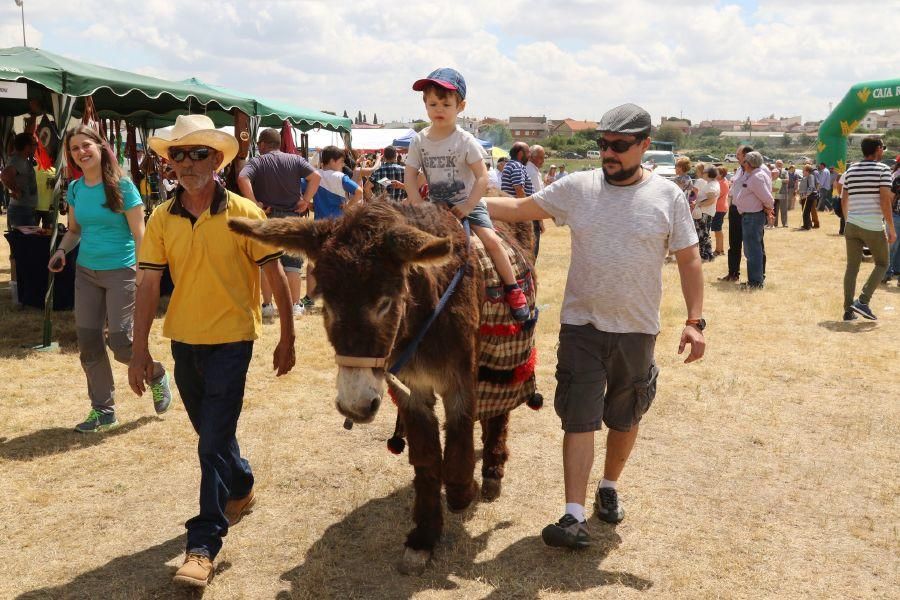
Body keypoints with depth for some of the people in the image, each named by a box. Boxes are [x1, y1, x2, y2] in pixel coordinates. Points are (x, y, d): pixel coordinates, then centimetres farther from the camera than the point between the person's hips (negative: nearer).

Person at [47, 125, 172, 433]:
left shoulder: (122, 186, -10)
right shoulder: (75, 189, 6)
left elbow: (139, 234, -11)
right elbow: (74, 230, 18)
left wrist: (142, 275, -18)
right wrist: (61, 250, -3)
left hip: (120, 271, -6)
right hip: (86, 272, 6)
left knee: (120, 342, -9)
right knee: (88, 341, 4)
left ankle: (157, 375, 22)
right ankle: (103, 410, 17)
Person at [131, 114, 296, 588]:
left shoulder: (244, 214, -11)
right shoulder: (162, 219, -1)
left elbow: (276, 277, -6)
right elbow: (149, 286, 0)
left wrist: (287, 338, -4)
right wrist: (140, 349, -2)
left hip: (230, 340, -5)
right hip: (183, 341, 5)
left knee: (214, 440, -5)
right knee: (211, 432, 21)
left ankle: (203, 544, 5)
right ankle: (242, 489, 47)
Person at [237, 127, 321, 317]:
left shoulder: (256, 162, -3)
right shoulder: (295, 160, 3)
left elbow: (242, 179, -22)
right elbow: (315, 176, -10)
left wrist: (254, 204, -18)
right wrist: (305, 200, -6)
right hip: (291, 217, 1)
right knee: (292, 263, 8)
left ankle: (267, 305, 11)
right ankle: (295, 305, 9)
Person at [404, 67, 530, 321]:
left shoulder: (466, 141, -12)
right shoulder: (419, 141, -3)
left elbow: (482, 178, -14)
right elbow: (410, 178, -2)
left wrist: (466, 208, -18)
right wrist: (420, 207, -13)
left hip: (467, 203, -4)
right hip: (434, 205, 4)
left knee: (490, 239, -21)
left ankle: (513, 289, -9)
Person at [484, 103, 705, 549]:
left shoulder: (668, 197, -3)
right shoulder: (577, 187, -2)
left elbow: (689, 261, 0)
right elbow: (519, 208, 0)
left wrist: (694, 320, -7)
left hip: (637, 329, 1)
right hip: (581, 325, 0)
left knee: (624, 418, 16)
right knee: (579, 419, -3)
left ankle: (610, 487, 38)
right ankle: (575, 516, 1)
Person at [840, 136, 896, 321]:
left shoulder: (850, 170, 10)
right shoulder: (883, 169, -7)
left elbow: (843, 200, 14)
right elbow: (885, 201, -13)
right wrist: (891, 228, -8)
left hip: (852, 225, 5)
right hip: (873, 227, -5)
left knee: (852, 267, 9)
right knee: (882, 264, 12)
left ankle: (848, 310, 7)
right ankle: (863, 301, -2)